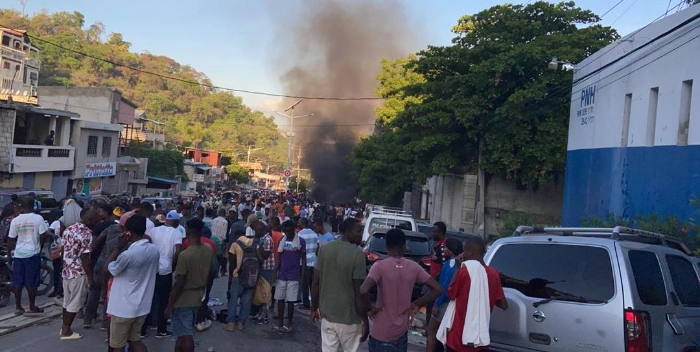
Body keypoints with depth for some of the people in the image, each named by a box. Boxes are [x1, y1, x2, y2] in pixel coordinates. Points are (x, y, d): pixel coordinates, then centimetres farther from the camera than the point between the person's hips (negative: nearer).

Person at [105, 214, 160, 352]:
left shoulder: (128, 254, -26)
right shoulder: (155, 250, -4)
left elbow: (110, 269, -9)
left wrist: (118, 247, -6)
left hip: (123, 307, -6)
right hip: (142, 306, 6)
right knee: (135, 339, 21)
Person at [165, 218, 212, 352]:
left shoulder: (185, 255, -23)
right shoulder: (209, 250, -3)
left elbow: (179, 284, -20)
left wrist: (170, 305, -12)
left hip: (183, 300, -6)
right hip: (197, 297, 6)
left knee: (185, 334, 2)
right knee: (184, 332, 20)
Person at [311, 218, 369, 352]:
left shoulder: (324, 249, 0)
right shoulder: (357, 254, -17)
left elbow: (316, 283, 3)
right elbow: (359, 292, -17)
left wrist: (314, 308, 14)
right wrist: (365, 321, -9)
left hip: (326, 314, 5)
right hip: (349, 318, -5)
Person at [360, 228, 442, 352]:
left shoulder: (380, 266, -14)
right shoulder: (413, 267, -2)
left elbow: (363, 290, -29)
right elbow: (437, 289, -1)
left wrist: (370, 308, -11)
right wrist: (416, 305, 5)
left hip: (381, 333, -4)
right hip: (402, 331, 4)